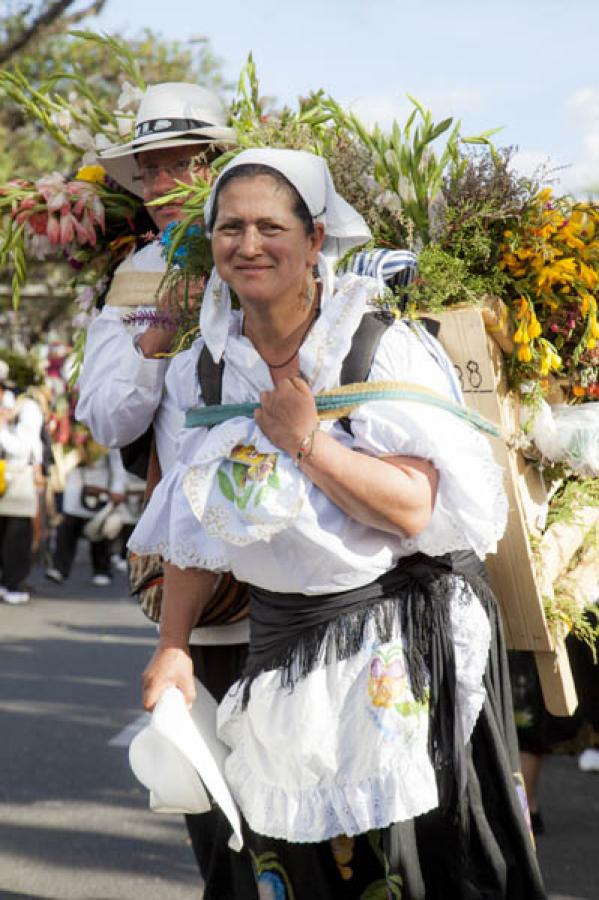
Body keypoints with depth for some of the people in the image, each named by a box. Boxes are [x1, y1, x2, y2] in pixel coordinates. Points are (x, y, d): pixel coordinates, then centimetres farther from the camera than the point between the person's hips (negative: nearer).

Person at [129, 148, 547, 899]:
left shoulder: (382, 349, -11)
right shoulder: (205, 369, 4)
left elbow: (413, 508, -19)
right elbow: (197, 526, 10)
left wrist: (307, 440, -20)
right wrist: (172, 648, 6)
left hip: (396, 645, -4)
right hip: (279, 650, 5)